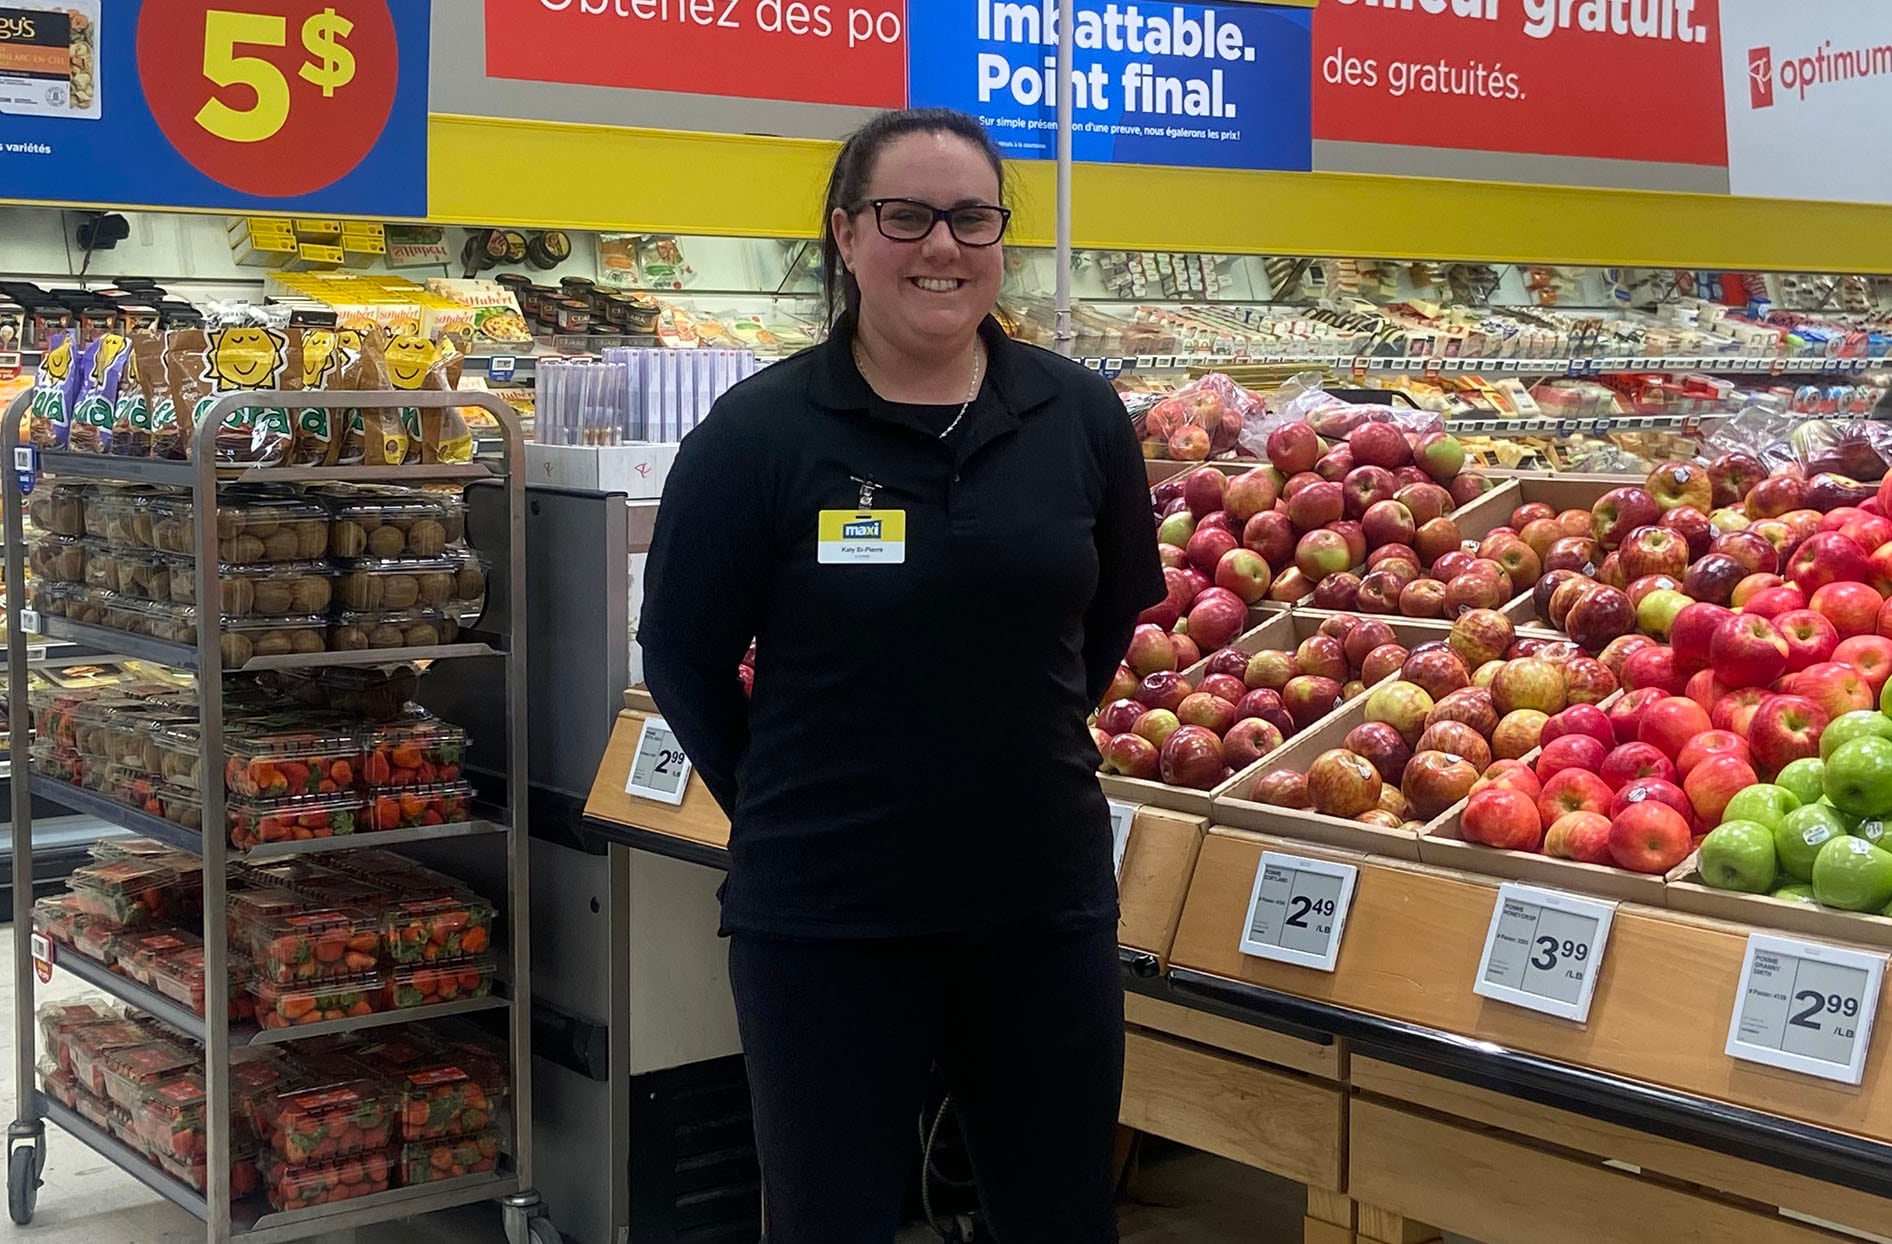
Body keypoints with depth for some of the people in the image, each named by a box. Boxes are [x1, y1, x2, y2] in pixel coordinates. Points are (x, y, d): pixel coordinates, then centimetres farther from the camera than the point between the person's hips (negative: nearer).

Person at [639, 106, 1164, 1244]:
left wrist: (1022, 751, 11)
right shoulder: (759, 432, -9)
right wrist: (787, 803, 3)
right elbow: (683, 656, -1)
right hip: (822, 912, -3)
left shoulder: (1081, 417, 0)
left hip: (1046, 893, 3)